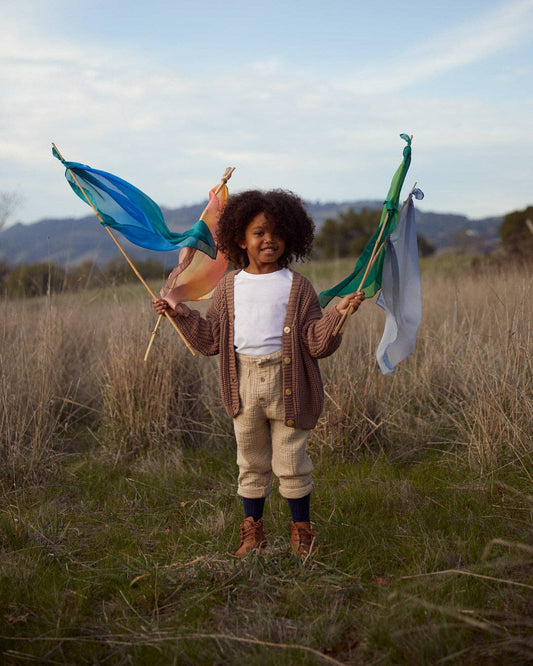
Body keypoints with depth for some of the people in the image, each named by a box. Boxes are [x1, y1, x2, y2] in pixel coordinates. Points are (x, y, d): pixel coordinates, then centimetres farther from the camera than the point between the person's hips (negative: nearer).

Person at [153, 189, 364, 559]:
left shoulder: (297, 286, 0)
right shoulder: (229, 286, 7)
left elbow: (315, 342, -4)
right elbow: (212, 339, 10)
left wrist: (337, 314, -18)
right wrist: (183, 315, 3)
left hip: (286, 382, -2)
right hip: (245, 381, 3)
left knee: (291, 462, 5)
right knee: (251, 462, 14)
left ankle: (302, 530, 24)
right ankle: (253, 532, 28)